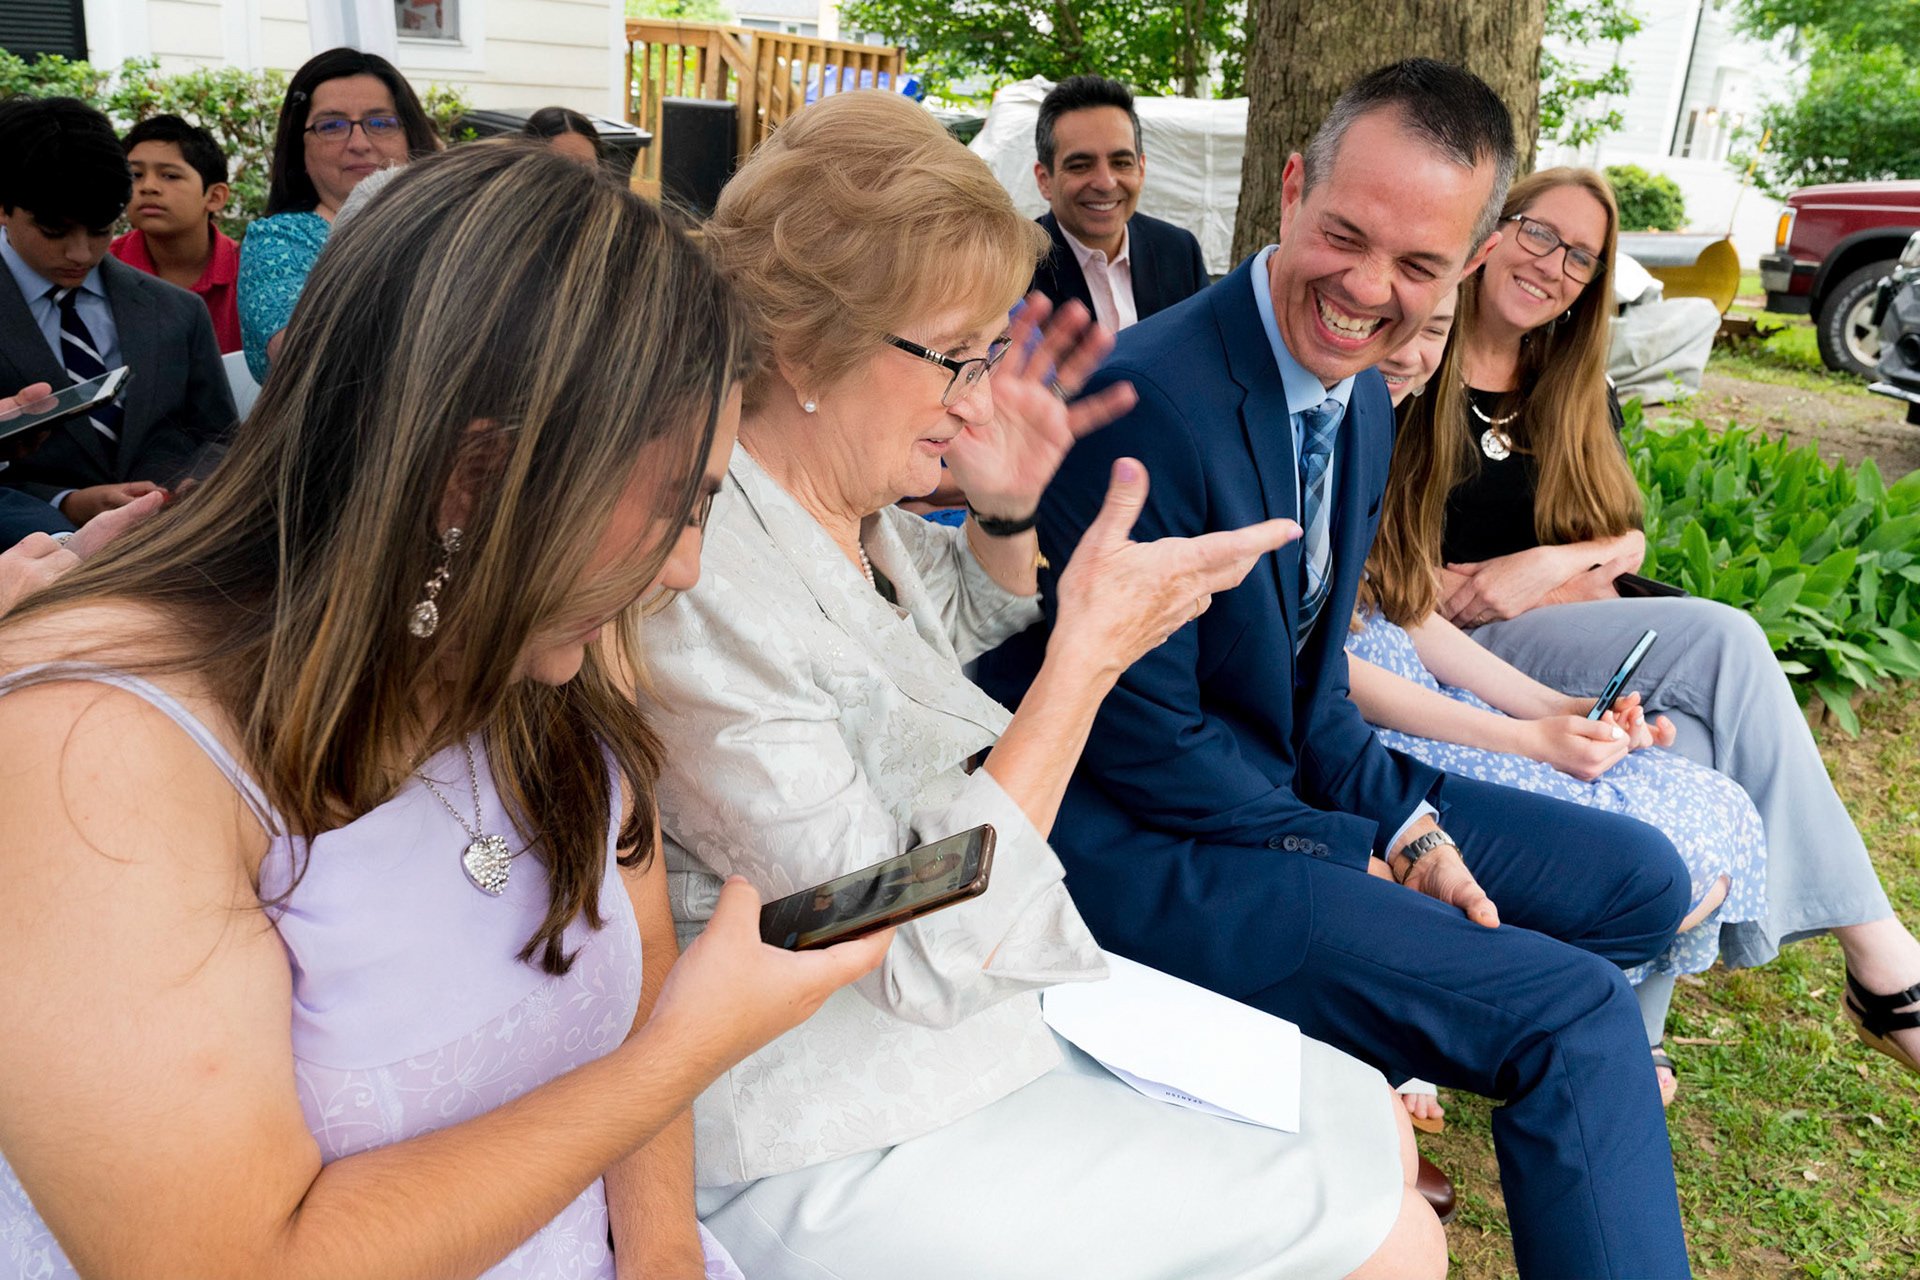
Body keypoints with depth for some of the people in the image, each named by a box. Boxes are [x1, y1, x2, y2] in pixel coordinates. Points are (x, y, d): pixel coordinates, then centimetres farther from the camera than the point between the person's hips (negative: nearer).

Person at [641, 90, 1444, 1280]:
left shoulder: (847, 502, 0)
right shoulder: (702, 588, -28)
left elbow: (969, 621, 23)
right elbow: (916, 958, -25)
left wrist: (1009, 507, 1)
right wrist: (1092, 650, -26)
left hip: (1003, 994, 9)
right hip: (844, 1146, -8)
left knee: (1380, 1131, 10)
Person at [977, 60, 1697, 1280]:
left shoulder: (1366, 401, 5)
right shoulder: (1148, 398, -24)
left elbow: (1312, 673, 12)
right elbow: (1140, 734, -21)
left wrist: (1406, 818, -2)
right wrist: (1362, 858, -11)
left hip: (1288, 778, 9)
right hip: (1138, 843, -9)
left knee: (1640, 880, 11)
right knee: (1574, 1012, -16)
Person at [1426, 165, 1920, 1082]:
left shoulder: (1580, 404, 21)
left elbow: (1627, 540, 13)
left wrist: (1551, 565, -11)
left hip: (1559, 637, 6)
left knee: (1687, 737, -30)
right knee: (1720, 640, -26)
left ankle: (1626, 1037, -27)